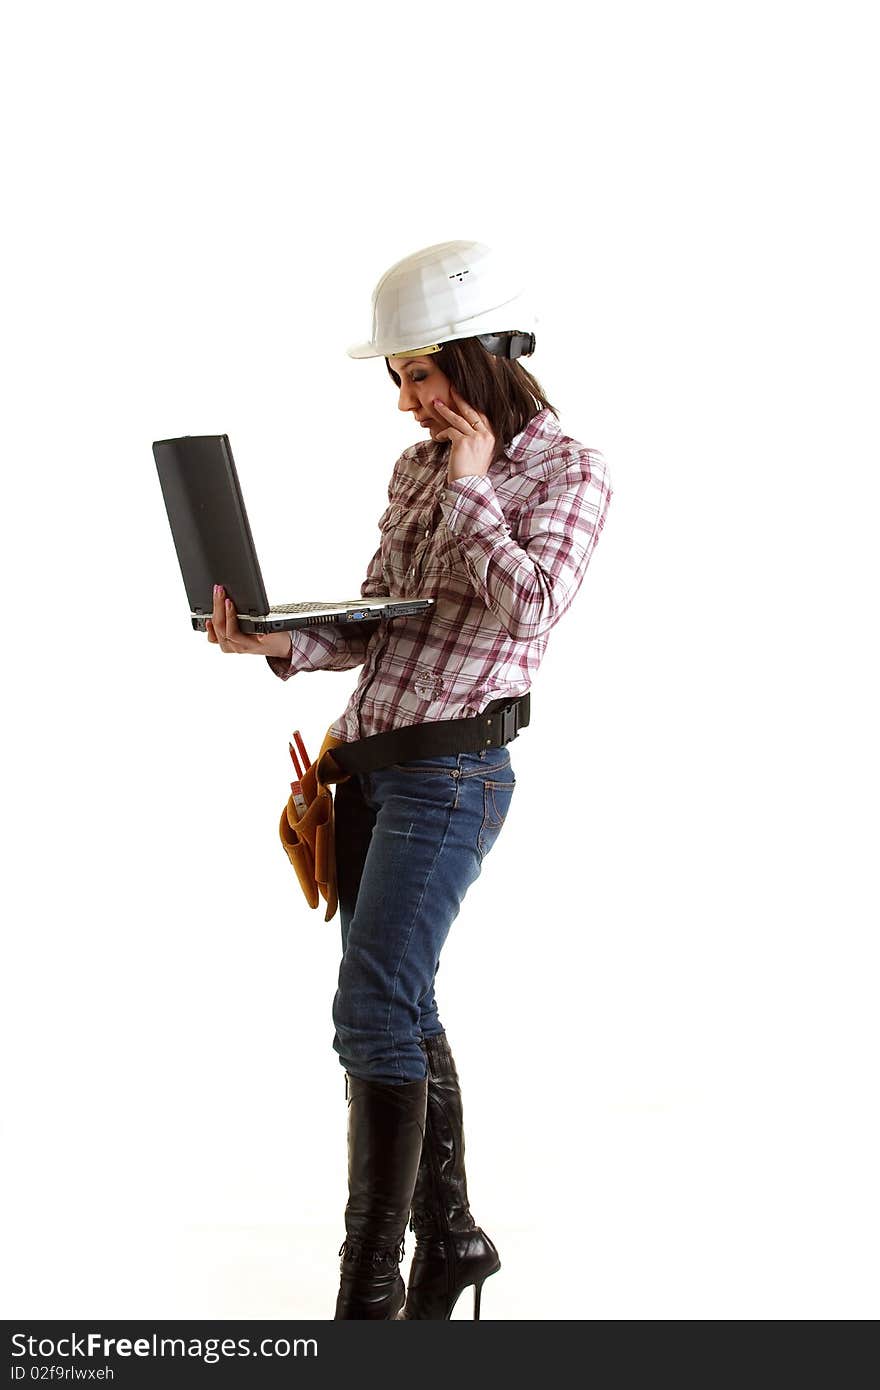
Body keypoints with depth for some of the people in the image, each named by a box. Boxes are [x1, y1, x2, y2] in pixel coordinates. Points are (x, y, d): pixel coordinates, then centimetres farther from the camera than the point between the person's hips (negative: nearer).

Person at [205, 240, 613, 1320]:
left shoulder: (568, 474, -5)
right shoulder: (417, 469, 14)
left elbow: (528, 606, -20)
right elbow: (373, 626, 15)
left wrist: (471, 489, -10)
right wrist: (282, 639, -3)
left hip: (451, 770, -7)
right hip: (368, 758, 7)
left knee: (374, 1012, -15)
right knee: (399, 1010, 11)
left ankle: (370, 1287, -9)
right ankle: (450, 1236, 25)